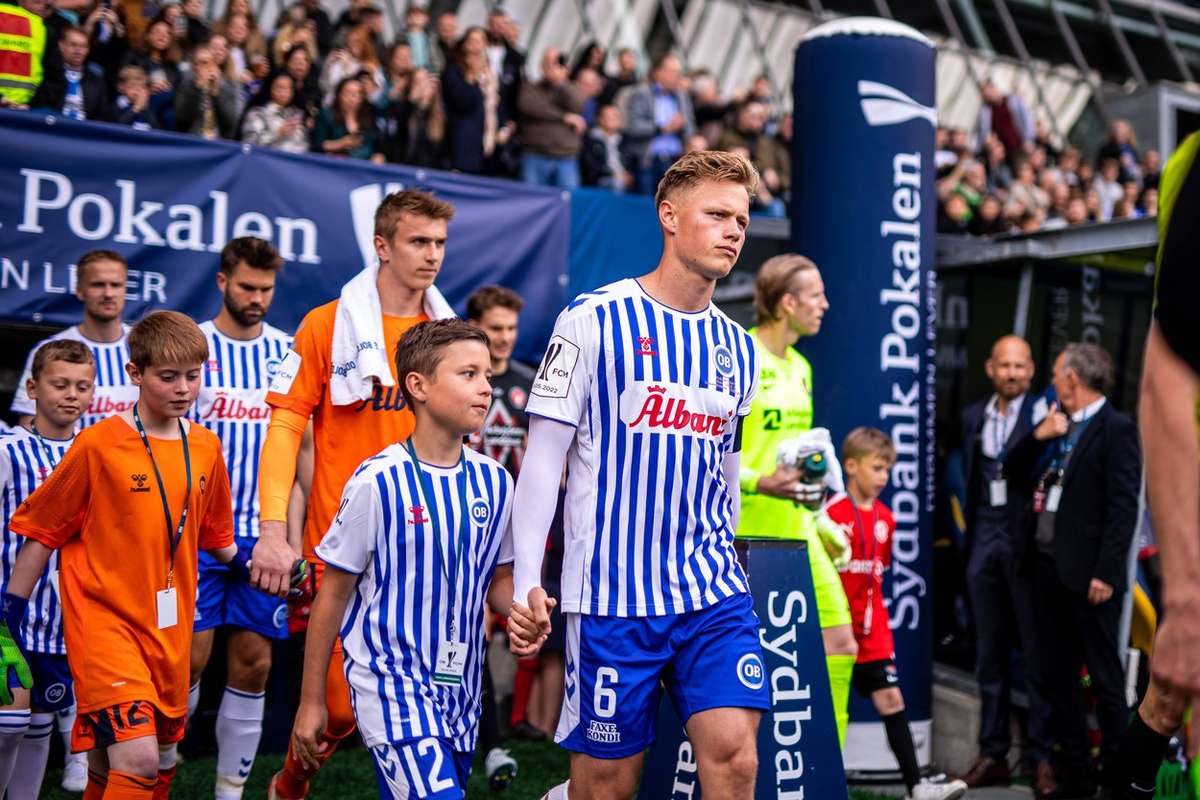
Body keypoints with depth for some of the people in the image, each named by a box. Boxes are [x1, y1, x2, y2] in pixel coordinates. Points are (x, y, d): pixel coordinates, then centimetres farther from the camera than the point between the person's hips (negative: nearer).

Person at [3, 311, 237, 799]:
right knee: (136, 758, -19)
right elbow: (40, 531, -2)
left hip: (170, 628, 6)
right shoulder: (98, 445, -9)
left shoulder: (205, 447, 5)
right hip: (106, 620, -5)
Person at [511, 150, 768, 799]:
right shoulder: (593, 319, -4)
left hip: (713, 592, 4)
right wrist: (525, 580, -10)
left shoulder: (739, 349, 12)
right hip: (611, 593, -4)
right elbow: (543, 454, -5)